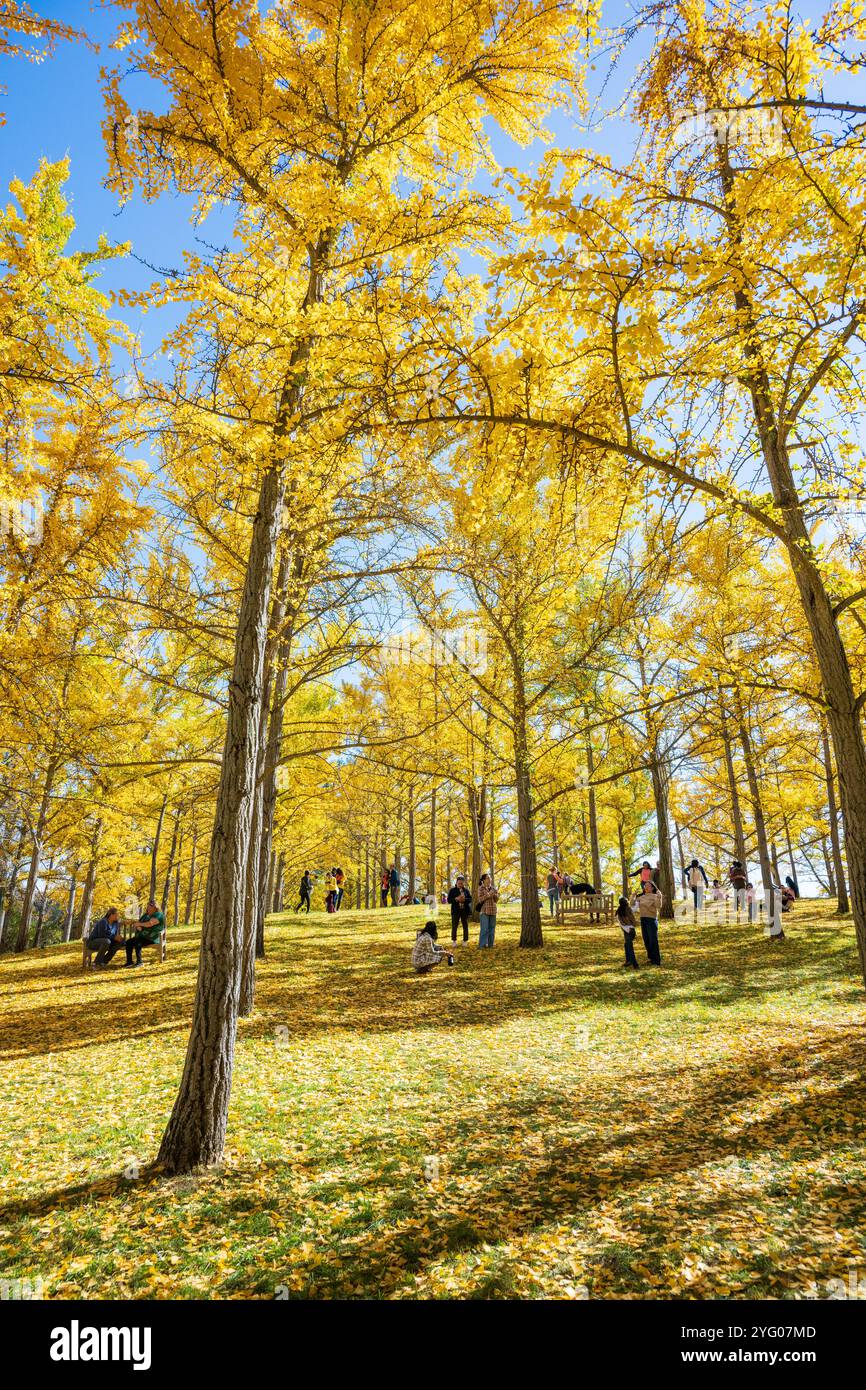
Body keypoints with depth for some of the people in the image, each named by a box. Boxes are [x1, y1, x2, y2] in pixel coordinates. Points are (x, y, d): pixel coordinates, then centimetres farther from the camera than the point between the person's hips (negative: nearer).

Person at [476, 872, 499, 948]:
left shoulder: (493, 888, 12)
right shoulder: (481, 888, -2)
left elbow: (496, 900, 14)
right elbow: (480, 899, -8)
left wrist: (495, 895, -7)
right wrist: (488, 895, -16)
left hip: (493, 911, 5)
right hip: (484, 910, -5)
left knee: (492, 928, 6)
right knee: (484, 928, -8)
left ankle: (490, 944, 15)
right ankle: (481, 945, -3)